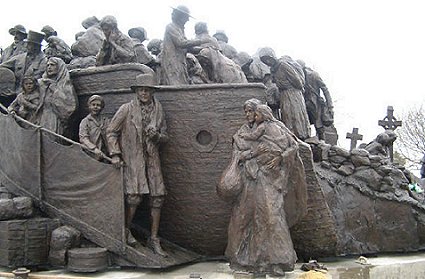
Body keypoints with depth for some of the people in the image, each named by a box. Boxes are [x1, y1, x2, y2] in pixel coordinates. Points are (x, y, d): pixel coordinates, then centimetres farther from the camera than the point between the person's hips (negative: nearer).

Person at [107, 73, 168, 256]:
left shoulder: (158, 110, 6)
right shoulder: (127, 109, -4)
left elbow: (165, 136, 14)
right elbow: (111, 132, 2)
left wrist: (157, 136, -9)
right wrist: (115, 154, -5)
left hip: (152, 159, 4)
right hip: (132, 158, -4)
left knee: (157, 197, -1)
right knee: (134, 196, -15)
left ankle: (154, 239, 11)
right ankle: (126, 230, 12)